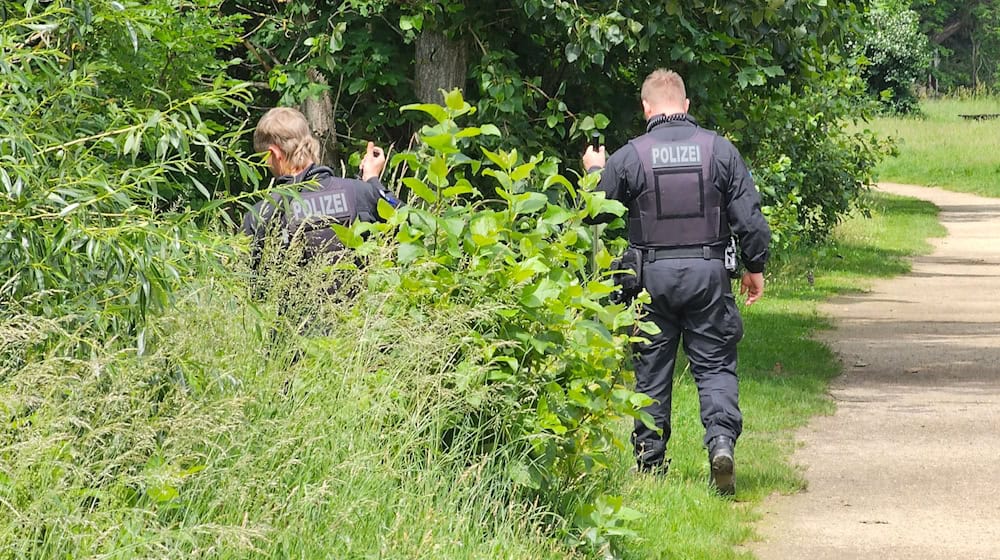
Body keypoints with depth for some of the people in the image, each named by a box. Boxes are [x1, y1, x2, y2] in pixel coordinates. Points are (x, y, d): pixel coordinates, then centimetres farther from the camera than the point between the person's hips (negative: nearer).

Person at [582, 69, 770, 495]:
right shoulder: (719, 150, -2)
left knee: (651, 368, 10)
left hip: (652, 276, 0)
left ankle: (650, 459, 15)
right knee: (715, 364, 5)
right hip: (707, 273, 0)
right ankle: (722, 438, -17)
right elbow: (749, 217, -1)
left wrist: (595, 173, 23)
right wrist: (755, 267, 11)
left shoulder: (629, 157, -5)